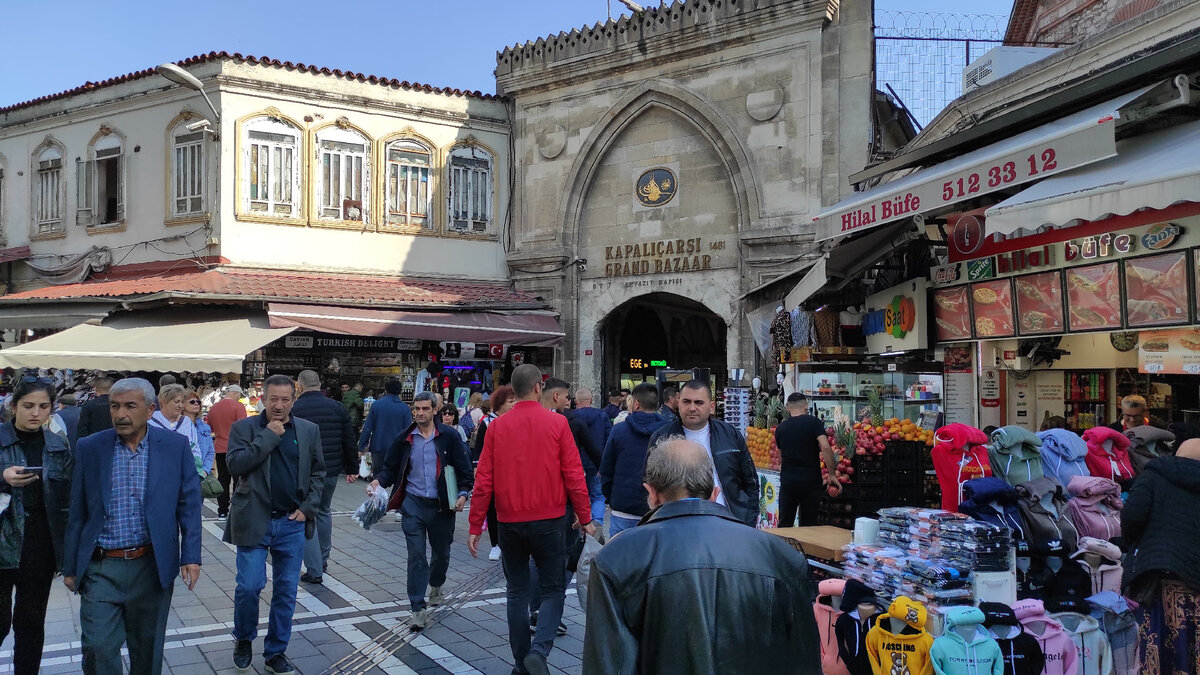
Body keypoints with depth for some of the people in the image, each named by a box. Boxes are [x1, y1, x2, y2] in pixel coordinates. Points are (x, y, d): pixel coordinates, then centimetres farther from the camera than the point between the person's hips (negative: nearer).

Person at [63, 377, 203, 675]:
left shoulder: (176, 446, -4)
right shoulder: (89, 447, -1)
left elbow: (189, 505, -1)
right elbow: (77, 513, 5)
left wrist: (190, 557, -8)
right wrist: (70, 567, 7)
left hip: (153, 567, 0)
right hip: (101, 568, 0)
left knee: (147, 649, 12)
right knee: (98, 647, -3)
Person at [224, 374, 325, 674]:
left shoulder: (309, 431, 6)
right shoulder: (244, 428, -1)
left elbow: (318, 472, 10)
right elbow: (235, 464, -15)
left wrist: (308, 507, -1)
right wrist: (268, 436, -16)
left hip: (292, 523, 3)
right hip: (254, 521, -2)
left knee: (286, 590, 8)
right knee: (249, 586, -2)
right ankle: (243, 639, 26)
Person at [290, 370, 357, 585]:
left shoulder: (293, 409, -10)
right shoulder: (337, 407, 2)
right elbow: (349, 441, 6)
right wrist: (352, 469, 14)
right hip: (331, 471, 5)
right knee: (324, 511, 24)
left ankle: (314, 571, 2)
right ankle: (323, 560, 34)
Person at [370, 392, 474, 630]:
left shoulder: (449, 436, -4)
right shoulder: (405, 439, 3)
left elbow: (464, 467, -2)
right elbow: (390, 467, 9)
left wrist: (463, 493, -15)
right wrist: (379, 481, -10)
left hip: (442, 505, 0)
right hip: (413, 504, 0)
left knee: (442, 553, 17)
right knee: (416, 555, -5)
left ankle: (436, 585, 47)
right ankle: (419, 609, 1)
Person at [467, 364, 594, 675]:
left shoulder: (497, 426, -1)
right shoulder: (557, 423, -7)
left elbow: (484, 480, -1)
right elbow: (573, 475, -6)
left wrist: (475, 526, 6)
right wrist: (585, 518, 4)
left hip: (509, 522, 2)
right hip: (548, 521, -2)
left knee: (517, 592, 15)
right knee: (552, 590, 10)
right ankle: (539, 650, -11)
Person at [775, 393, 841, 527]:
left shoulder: (781, 428, 7)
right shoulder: (814, 422, -3)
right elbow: (825, 447, -16)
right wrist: (832, 475, -10)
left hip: (787, 480, 2)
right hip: (810, 480, -2)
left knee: (784, 525, 8)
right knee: (808, 525, 7)